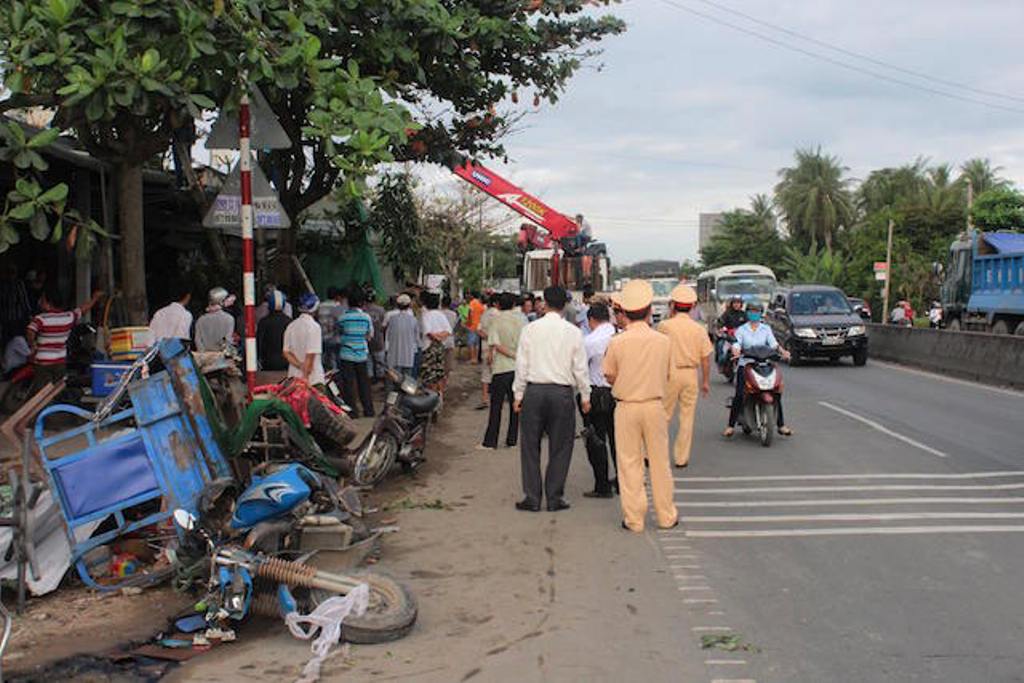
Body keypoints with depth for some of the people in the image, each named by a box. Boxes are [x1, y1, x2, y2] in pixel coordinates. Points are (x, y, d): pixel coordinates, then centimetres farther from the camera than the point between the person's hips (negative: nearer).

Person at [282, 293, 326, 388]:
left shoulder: (291, 326, 8)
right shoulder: (314, 326, -12)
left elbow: (286, 352, 5)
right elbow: (311, 355, -16)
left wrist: (300, 366, -3)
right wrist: (306, 375, -12)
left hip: (294, 376, 7)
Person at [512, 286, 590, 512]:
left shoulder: (530, 329, -1)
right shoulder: (573, 332, -2)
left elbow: (522, 365, 1)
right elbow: (580, 368, 1)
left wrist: (518, 394, 9)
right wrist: (585, 396, 11)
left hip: (534, 391, 1)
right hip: (562, 392, 0)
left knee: (530, 445, 9)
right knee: (560, 447, 9)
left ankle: (532, 498, 12)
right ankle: (555, 498, 13)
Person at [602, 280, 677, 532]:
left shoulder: (617, 342, -10)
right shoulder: (663, 341, -4)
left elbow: (610, 377, -1)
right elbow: (666, 376, 5)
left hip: (626, 407, -1)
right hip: (655, 405, 2)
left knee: (629, 464, 6)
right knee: (660, 462, 12)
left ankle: (634, 519, 11)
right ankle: (666, 516, 20)